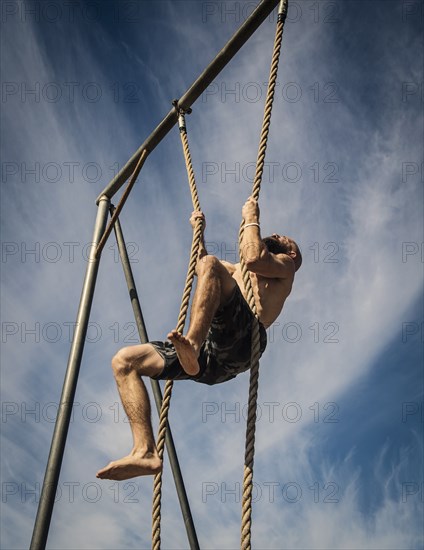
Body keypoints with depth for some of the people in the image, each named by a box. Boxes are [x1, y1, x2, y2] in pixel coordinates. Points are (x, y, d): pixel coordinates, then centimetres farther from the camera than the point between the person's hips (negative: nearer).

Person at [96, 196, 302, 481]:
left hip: (240, 340, -8)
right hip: (209, 358, 8)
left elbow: (253, 257, -2)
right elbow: (199, 263, 54)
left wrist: (251, 219, 12)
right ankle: (146, 452, -21)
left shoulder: (284, 264, 21)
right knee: (124, 360, -5)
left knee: (210, 265, -27)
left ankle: (191, 346, -47)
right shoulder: (238, 272, 43)